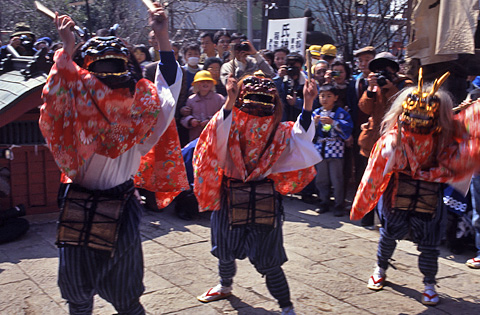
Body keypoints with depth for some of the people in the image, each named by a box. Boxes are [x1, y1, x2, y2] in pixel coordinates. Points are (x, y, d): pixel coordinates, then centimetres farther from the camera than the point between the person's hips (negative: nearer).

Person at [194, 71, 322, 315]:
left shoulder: (277, 130, -1)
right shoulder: (232, 124, -6)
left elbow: (301, 137, -16)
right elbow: (221, 133, -28)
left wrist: (308, 103, -27)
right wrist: (230, 101, -42)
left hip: (265, 201, -1)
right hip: (230, 198, 1)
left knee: (266, 260, -1)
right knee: (225, 250, 20)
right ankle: (225, 286, 51)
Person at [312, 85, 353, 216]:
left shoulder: (340, 112, -1)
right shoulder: (316, 112, 9)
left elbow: (348, 127, -13)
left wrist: (333, 122, -19)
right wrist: (315, 123, -10)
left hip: (335, 150, -4)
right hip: (320, 149, 4)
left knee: (337, 179, -2)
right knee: (321, 179, 11)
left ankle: (339, 206, 9)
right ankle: (324, 203, 24)